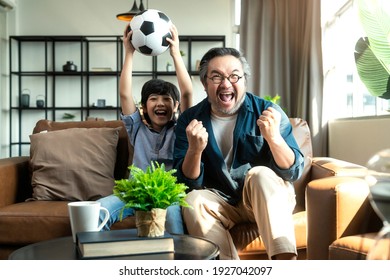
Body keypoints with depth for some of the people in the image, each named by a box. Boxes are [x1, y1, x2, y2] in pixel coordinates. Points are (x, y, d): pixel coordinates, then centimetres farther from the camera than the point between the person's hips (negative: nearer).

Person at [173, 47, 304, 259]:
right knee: (193, 201, -27)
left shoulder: (267, 111, -9)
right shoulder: (190, 120, -6)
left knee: (261, 174, -30)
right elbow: (188, 182, -10)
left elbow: (294, 171, -13)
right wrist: (194, 150, -30)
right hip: (220, 201, 1)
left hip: (268, 197, -1)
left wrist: (274, 138, -33)